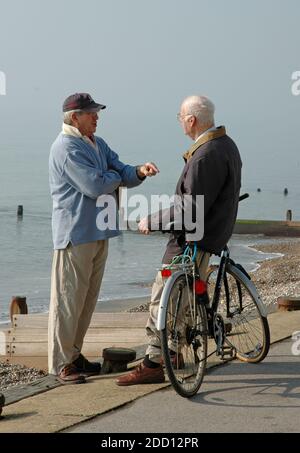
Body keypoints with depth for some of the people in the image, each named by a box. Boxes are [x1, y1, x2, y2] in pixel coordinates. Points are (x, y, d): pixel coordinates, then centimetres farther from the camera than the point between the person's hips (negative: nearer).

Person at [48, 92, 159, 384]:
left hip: (98, 233, 9)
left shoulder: (98, 145, 16)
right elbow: (95, 186, -21)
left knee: (88, 298, 14)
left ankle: (74, 354, 24)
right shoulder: (67, 148, -14)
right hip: (75, 233, -9)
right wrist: (115, 177, -2)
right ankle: (60, 363, -1)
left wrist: (139, 171, -10)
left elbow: (122, 174, 12)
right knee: (68, 299, -5)